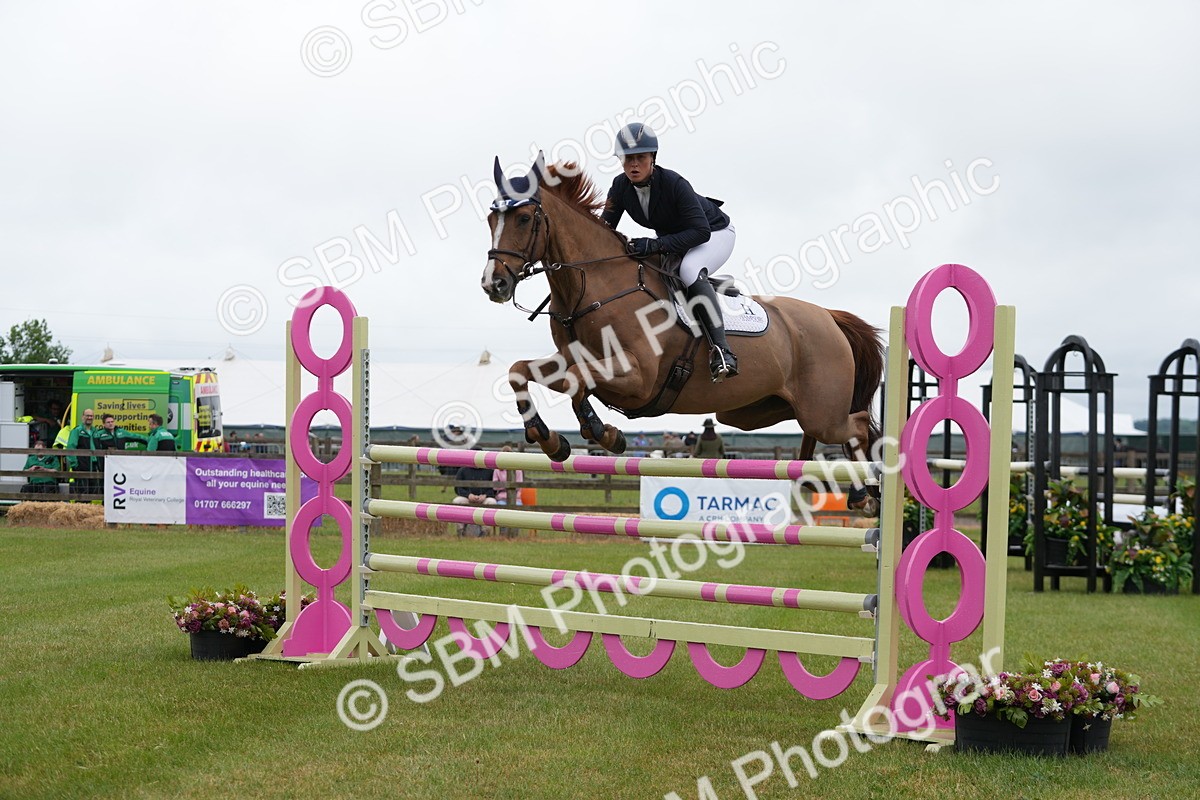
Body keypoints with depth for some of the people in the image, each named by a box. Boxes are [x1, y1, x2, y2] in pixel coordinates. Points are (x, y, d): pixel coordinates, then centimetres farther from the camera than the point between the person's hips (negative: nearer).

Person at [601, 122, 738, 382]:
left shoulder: (674, 183, -33)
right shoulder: (620, 187, -15)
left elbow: (701, 231, -36)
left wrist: (655, 245, -45)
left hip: (714, 233, -8)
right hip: (672, 239, 8)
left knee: (690, 270, -37)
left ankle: (722, 351, -45)